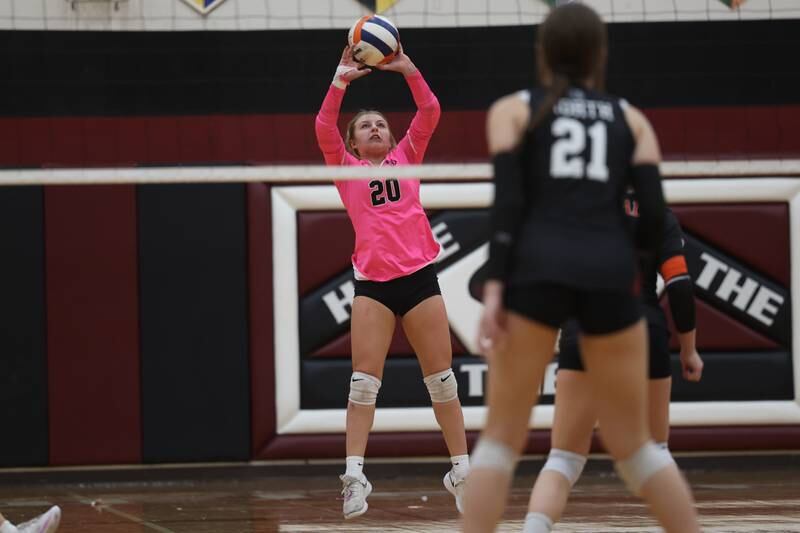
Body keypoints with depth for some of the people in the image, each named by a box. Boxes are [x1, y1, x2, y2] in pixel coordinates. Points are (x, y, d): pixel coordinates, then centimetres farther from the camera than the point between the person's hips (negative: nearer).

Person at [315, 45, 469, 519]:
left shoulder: (406, 157, 14)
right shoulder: (345, 168, 10)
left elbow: (430, 112, 4)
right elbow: (324, 128, -6)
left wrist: (408, 69, -7)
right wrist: (341, 80, -15)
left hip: (420, 276, 1)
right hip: (373, 283, -1)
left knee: (442, 378, 3)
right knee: (364, 380, -6)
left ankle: (461, 471, 9)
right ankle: (354, 475, -9)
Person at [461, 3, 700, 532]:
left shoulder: (513, 110, 15)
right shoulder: (631, 119, 19)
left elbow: (508, 200, -1)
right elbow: (654, 215, 8)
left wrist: (494, 286, -6)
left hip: (537, 268, -2)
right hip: (609, 274, 2)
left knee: (502, 438, 3)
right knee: (634, 444, 14)